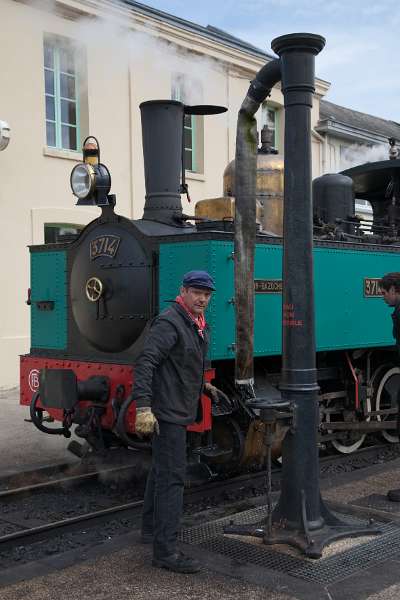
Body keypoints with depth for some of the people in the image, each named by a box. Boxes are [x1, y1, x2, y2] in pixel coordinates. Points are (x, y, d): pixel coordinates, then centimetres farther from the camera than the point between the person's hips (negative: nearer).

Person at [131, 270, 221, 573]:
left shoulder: (200, 326, 12)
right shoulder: (169, 323, -18)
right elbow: (145, 362, -28)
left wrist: (202, 385, 25)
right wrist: (143, 407, -35)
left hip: (180, 411, 10)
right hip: (168, 412, -10)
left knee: (161, 469, 20)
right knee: (172, 476, -9)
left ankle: (151, 529, 35)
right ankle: (166, 551, -5)